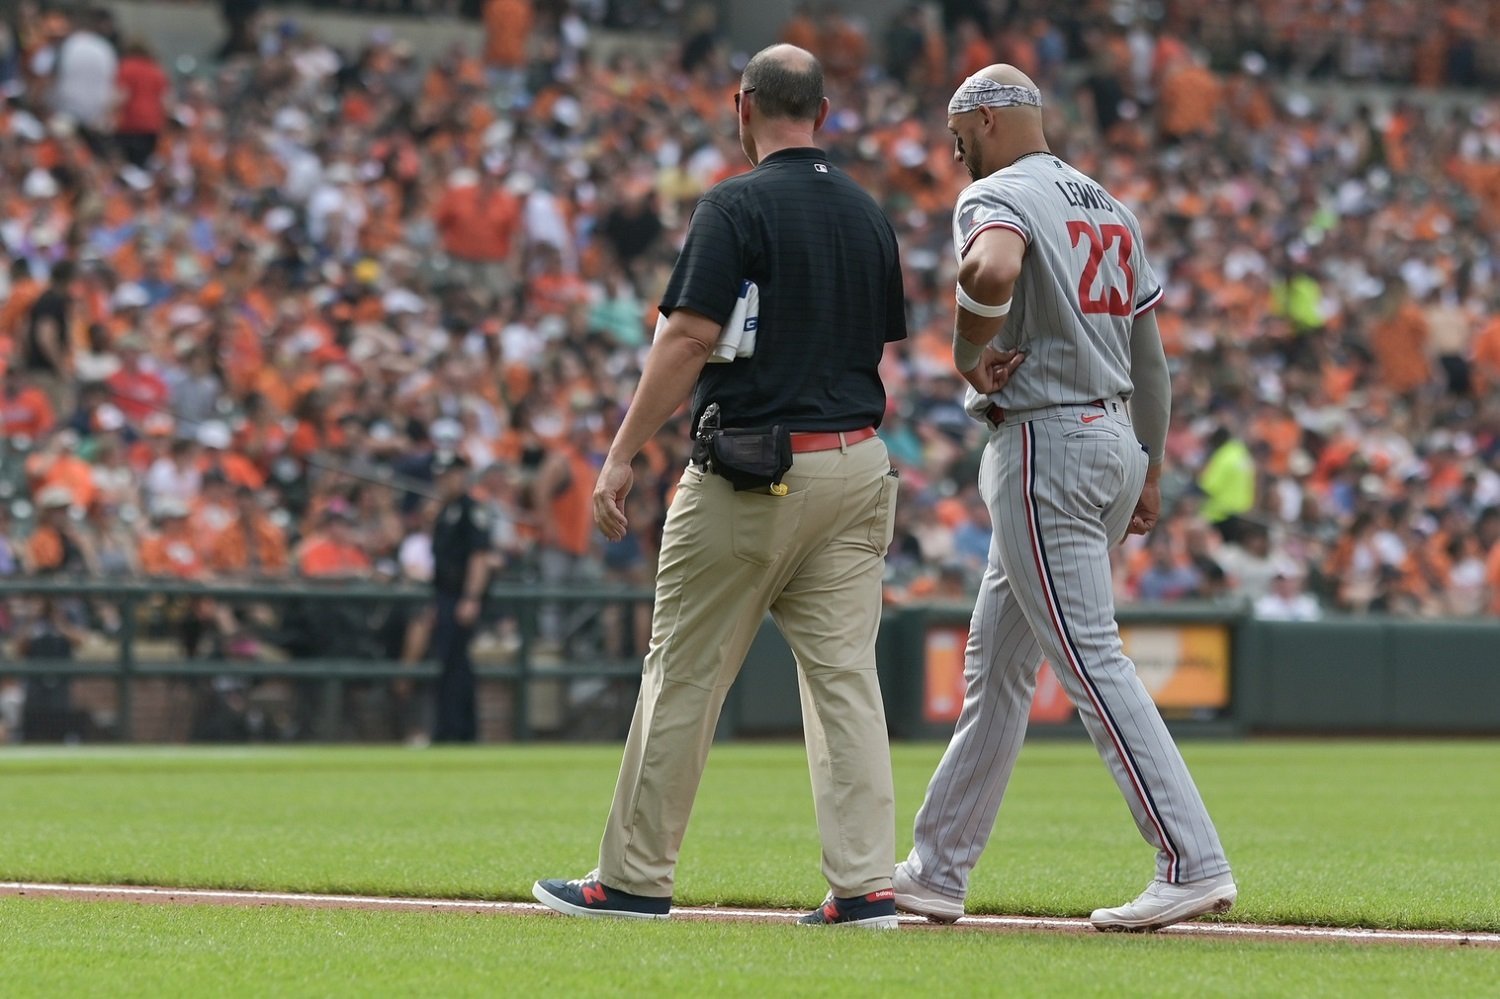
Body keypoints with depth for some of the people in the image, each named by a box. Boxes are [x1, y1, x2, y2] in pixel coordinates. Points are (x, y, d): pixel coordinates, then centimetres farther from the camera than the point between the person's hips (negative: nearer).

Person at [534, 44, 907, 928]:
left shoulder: (739, 206, -9)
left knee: (685, 673, 3)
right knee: (844, 673, 4)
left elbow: (691, 336, -15)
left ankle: (636, 878, 9)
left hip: (751, 471, -6)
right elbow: (879, 348, 15)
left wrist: (623, 454, -12)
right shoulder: (868, 214, 11)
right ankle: (866, 884, -3)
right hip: (858, 465, 6)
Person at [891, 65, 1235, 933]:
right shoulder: (1112, 209, 18)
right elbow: (1150, 354, 19)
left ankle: (1193, 863, -18)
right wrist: (1152, 472, 23)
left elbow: (993, 269, -33)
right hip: (1114, 437, 9)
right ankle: (938, 871, 19)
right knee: (996, 662, 15)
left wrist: (969, 358, -15)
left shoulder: (997, 196, -9)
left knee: (1091, 658, -11)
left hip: (1043, 445, -9)